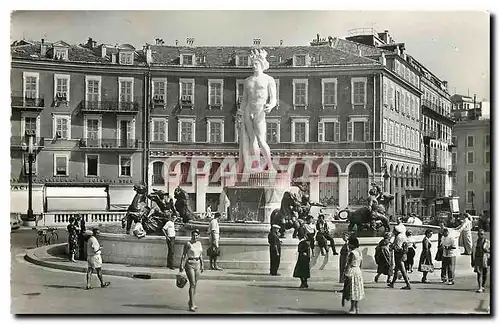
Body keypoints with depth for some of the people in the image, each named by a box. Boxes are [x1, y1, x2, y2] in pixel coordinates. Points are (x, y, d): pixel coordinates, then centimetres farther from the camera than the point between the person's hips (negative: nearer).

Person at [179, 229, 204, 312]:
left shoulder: (199, 243, 9)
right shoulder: (188, 244, -10)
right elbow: (184, 255, -12)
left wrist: (202, 265, 18)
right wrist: (181, 266, -16)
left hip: (197, 264, 6)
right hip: (189, 264, -6)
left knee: (195, 284, 12)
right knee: (192, 284, -11)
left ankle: (190, 302, 26)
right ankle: (192, 305, -10)